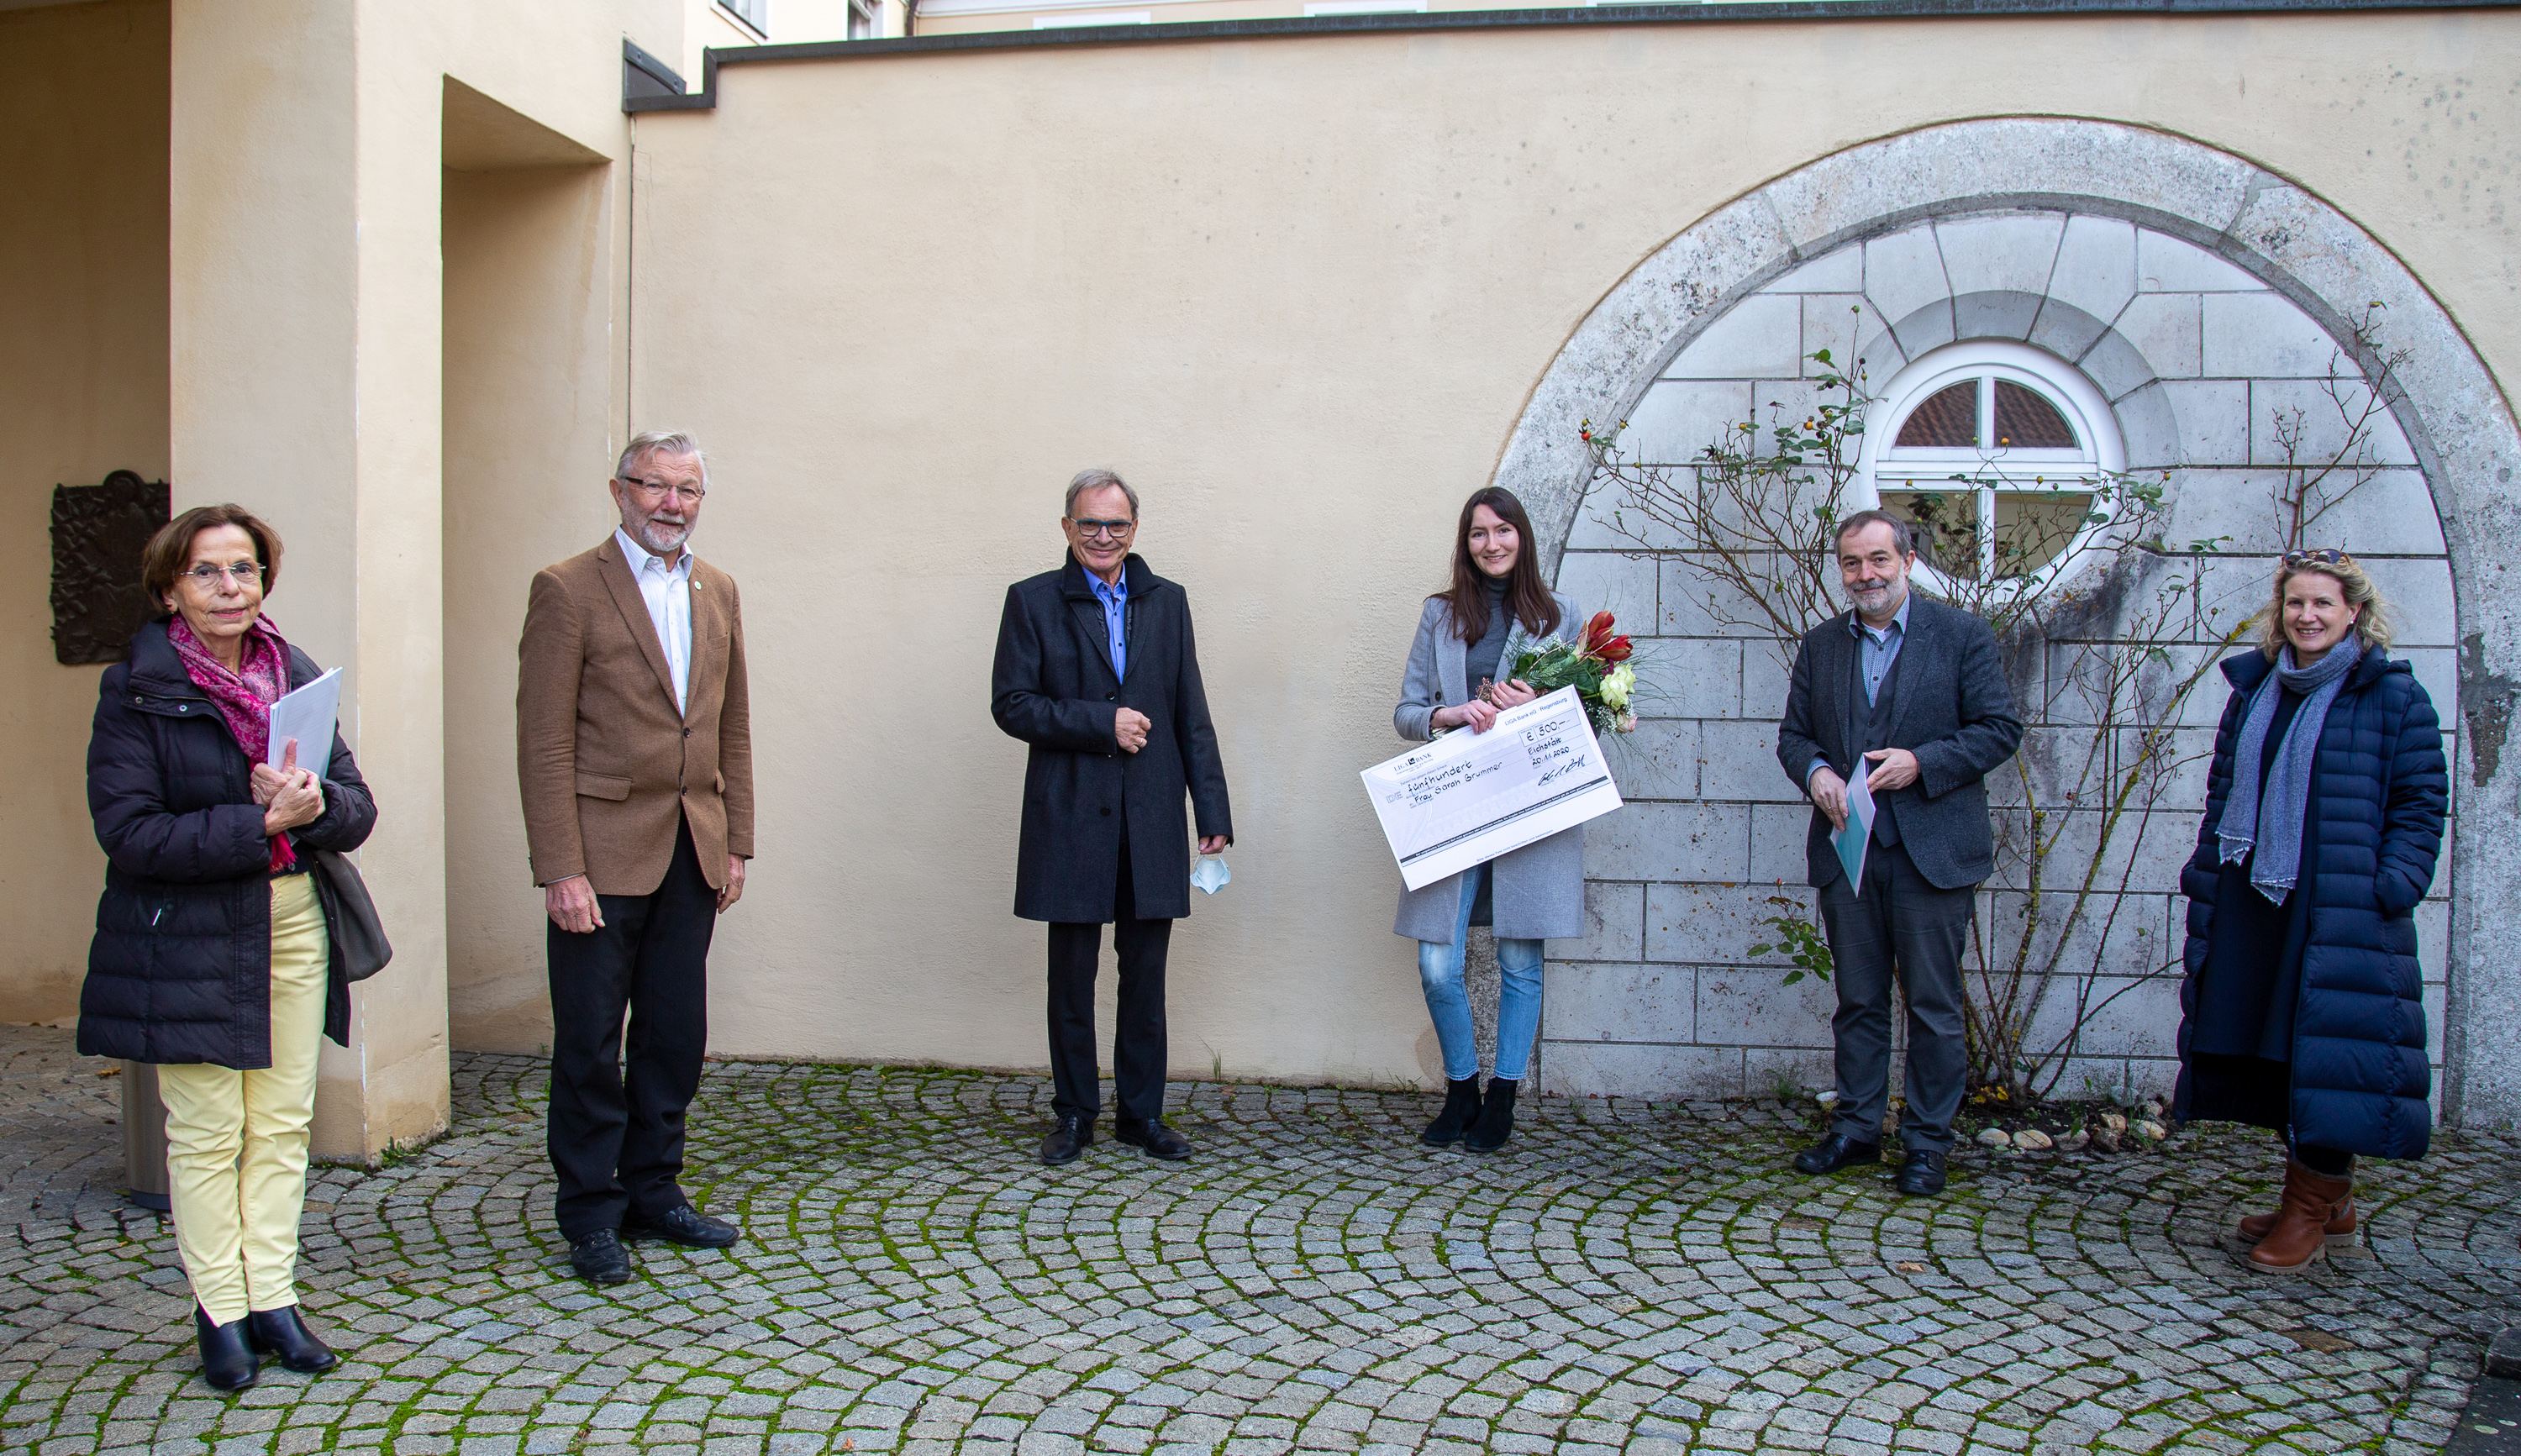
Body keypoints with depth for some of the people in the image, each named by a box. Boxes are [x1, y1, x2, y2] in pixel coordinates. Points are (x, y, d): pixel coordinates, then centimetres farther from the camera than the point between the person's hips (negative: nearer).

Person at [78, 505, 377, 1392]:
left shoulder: (298, 678, 6)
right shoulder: (135, 691, -7)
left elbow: (357, 810, 3)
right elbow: (129, 832, -15)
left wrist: (312, 805, -19)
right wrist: (260, 821, -22)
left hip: (293, 923, 4)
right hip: (188, 939, -4)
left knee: (283, 1121, 8)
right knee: (207, 1132, 3)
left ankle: (272, 1298, 18)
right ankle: (220, 1311, 15)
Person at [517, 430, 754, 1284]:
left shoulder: (718, 592, 12)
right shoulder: (568, 589, -6)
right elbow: (544, 742, -10)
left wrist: (735, 844, 10)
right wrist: (560, 870, -15)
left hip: (692, 854, 5)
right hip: (606, 853, -5)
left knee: (675, 1038, 12)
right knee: (590, 1045, 4)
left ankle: (653, 1194, 26)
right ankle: (591, 1214, 17)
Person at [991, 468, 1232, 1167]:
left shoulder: (1167, 602, 10)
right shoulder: (1032, 601, 3)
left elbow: (1192, 716, 8)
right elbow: (1011, 704, -5)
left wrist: (1213, 812, 2)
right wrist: (1102, 723, -13)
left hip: (1151, 819, 2)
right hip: (1070, 818, -2)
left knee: (1146, 973, 8)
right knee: (1072, 973, 7)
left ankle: (1141, 1112, 20)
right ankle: (1074, 1114, 19)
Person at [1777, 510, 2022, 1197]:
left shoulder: (1961, 635, -1)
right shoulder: (1820, 645, 11)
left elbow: (2001, 728, -4)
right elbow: (1793, 733, 14)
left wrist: (1921, 763, -16)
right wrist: (1815, 771, -8)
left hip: (1931, 851, -3)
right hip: (1846, 848, 4)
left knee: (1933, 1005, 3)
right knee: (1858, 999, 11)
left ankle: (1927, 1142, 13)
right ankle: (1856, 1129, 21)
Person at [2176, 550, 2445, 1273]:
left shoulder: (2393, 696, -1)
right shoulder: (2253, 691, 14)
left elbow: (2421, 803, -3)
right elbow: (2222, 793, 18)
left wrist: (2396, 886, -13)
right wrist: (2206, 879, 11)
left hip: (2344, 908, -6)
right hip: (2253, 901, 6)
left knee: (2327, 1050, -5)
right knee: (2271, 1050, 9)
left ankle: (2316, 1204, 8)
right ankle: (2327, 1201, 23)